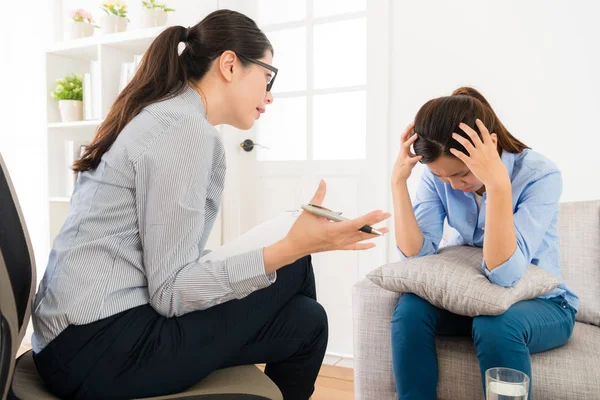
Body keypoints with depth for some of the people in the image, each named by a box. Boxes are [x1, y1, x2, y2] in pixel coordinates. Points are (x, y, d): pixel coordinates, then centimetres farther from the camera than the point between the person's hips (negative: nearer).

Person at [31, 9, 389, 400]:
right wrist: (290, 248, -25)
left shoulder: (162, 115, 12)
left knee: (304, 315, 7)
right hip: (99, 348, -8)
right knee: (307, 324, -4)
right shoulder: (187, 128, -17)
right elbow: (169, 291, -19)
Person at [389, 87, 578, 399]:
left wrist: (498, 185, -41)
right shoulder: (438, 176, -10)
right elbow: (415, 254, -19)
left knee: (495, 325, -35)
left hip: (539, 304, -3)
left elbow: (504, 274, -32)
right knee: (410, 308, -26)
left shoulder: (540, 175, -21)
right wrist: (398, 181, -28)